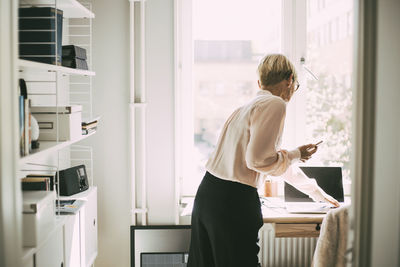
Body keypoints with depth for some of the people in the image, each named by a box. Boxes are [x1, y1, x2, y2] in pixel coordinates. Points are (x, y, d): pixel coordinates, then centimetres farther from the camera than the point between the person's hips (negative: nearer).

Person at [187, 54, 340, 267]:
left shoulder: (248, 106, 20)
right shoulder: (274, 104, -9)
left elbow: (277, 161, 29)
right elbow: (258, 160, -20)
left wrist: (318, 193, 38)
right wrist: (295, 155, 0)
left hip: (207, 193, 9)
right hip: (234, 200, -9)